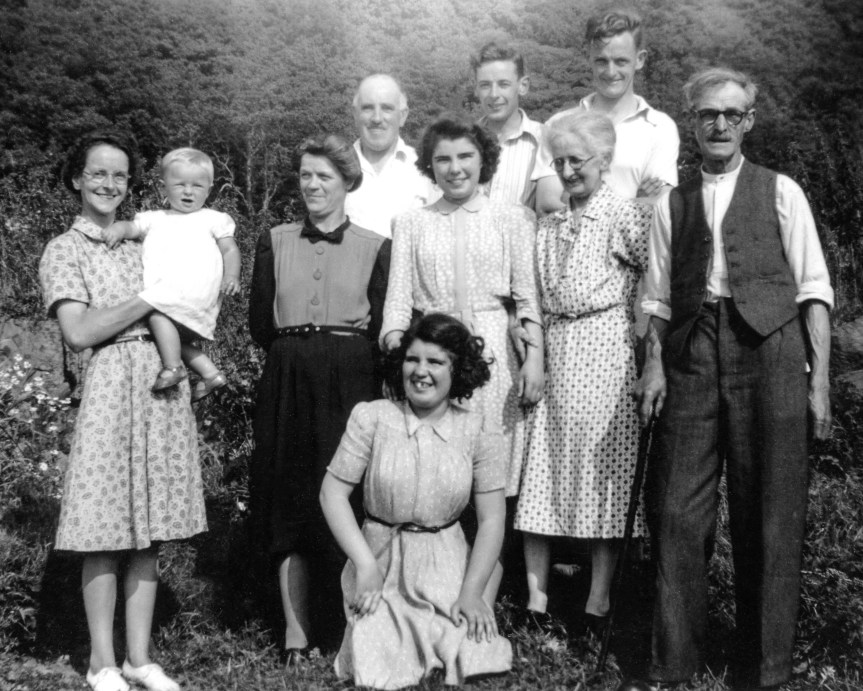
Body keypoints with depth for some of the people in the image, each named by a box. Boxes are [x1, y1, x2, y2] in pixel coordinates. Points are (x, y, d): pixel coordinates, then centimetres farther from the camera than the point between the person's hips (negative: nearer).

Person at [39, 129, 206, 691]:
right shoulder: (64, 250, 3)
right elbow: (79, 332, -10)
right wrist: (153, 298, -11)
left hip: (167, 385, 4)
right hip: (111, 385, -4)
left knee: (151, 527, 7)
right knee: (107, 530, 0)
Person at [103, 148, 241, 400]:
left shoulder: (213, 219, 17)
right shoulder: (155, 219, 26)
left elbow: (230, 249, 12)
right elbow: (134, 227, 14)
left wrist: (231, 276, -6)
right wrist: (120, 228, -10)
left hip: (196, 288, -6)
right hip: (160, 292, 6)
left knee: (156, 309, -28)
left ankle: (173, 367, -25)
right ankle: (210, 373, 15)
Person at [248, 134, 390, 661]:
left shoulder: (375, 247, 5)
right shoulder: (275, 242, 11)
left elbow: (382, 329, 0)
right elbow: (261, 324, 7)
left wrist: (340, 359, -4)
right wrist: (296, 357, 4)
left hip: (351, 381, -2)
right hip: (288, 382, 2)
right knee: (289, 503, 2)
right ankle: (297, 631, 8)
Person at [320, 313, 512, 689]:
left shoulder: (477, 432, -4)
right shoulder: (371, 417, -7)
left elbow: (491, 519, -3)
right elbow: (333, 493, -6)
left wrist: (472, 590, -12)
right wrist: (366, 565, -13)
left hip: (445, 572, 1)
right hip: (381, 563, -1)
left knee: (473, 658, -17)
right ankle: (368, 635, 18)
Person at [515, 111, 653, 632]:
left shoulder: (626, 217, -3)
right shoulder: (548, 224, 16)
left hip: (605, 353, -5)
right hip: (554, 354, 6)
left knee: (604, 471, 0)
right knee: (542, 468, 3)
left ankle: (599, 599, 10)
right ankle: (536, 594, 11)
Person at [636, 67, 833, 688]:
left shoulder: (781, 192, 9)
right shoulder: (672, 205, 16)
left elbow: (813, 288, 4)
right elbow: (658, 296, 14)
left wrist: (820, 376, -4)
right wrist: (654, 361, -1)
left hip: (769, 347, -2)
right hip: (693, 354, 2)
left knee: (770, 516, 2)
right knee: (679, 511, 0)